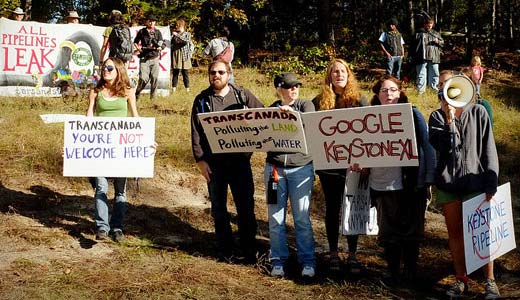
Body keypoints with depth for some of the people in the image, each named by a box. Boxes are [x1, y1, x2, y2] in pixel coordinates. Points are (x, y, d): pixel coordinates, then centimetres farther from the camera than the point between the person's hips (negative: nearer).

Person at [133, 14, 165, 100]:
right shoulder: (142, 31, 8)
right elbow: (135, 42, 17)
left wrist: (157, 47, -16)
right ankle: (137, 94, 9)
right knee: (143, 78, -10)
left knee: (154, 78, -1)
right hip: (144, 58, -2)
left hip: (155, 58, 2)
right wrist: (137, 47, -2)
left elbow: (163, 45, 4)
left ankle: (153, 96, 12)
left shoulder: (157, 32, 10)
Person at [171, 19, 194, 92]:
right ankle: (174, 89, -1)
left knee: (185, 73, 0)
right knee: (175, 73, -1)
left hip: (184, 56, -2)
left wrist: (177, 35, -16)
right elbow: (171, 43, 11)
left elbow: (187, 41, -15)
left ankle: (187, 89, 5)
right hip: (176, 55, 2)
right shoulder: (174, 34, 12)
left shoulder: (187, 34, 5)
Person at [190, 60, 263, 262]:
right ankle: (224, 250, 19)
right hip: (214, 162, 0)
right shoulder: (202, 100, 5)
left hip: (240, 159, 0)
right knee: (218, 208, 8)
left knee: (246, 206, 3)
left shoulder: (242, 95, 5)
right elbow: (196, 132, 1)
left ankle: (250, 249, 15)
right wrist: (200, 159, -7)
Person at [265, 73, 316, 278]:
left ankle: (308, 261, 12)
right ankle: (278, 261, 17)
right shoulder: (271, 110, 8)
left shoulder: (305, 105, 4)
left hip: (301, 168, -2)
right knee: (275, 218, 6)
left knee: (302, 218, 1)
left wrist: (292, 113, -35)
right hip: (274, 167, 2)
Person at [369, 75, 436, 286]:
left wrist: (429, 180, -7)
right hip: (382, 185, 2)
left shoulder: (413, 114, -2)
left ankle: (410, 271, 23)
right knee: (388, 231, 8)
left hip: (411, 184, -2)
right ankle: (392, 272, 21)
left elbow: (427, 148, -2)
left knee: (411, 230, 8)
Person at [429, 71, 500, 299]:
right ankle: (461, 280, 20)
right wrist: (449, 119, -17)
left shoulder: (478, 113, 1)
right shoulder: (437, 117, 6)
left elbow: (489, 149, -2)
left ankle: (490, 281, 10)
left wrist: (491, 183, -7)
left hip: (475, 181, -2)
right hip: (448, 183, 2)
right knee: (454, 232, 10)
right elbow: (444, 147, -9)